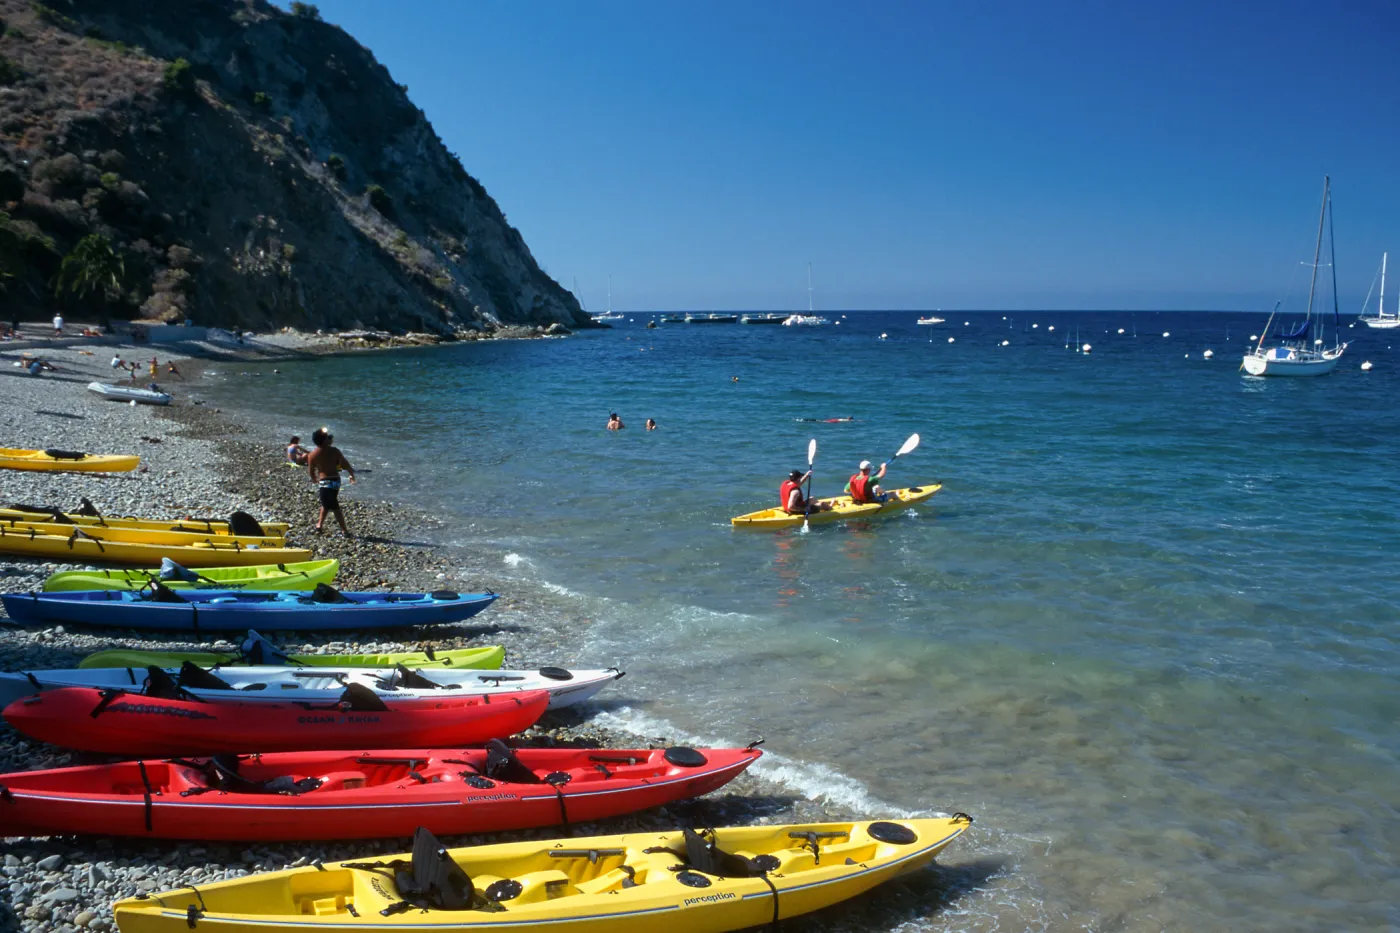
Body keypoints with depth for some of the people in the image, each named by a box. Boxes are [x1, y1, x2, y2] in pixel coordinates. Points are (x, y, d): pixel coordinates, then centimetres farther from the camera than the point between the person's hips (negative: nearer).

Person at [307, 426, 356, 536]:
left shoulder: (312, 455, -7)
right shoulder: (334, 451, -5)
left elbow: (311, 471, 4)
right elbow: (345, 464, -1)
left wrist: (314, 480, 25)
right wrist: (352, 474, 16)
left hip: (324, 482, -3)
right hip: (336, 480, 3)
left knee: (334, 507, 2)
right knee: (326, 503, 23)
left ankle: (344, 530, 2)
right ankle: (319, 525, 33)